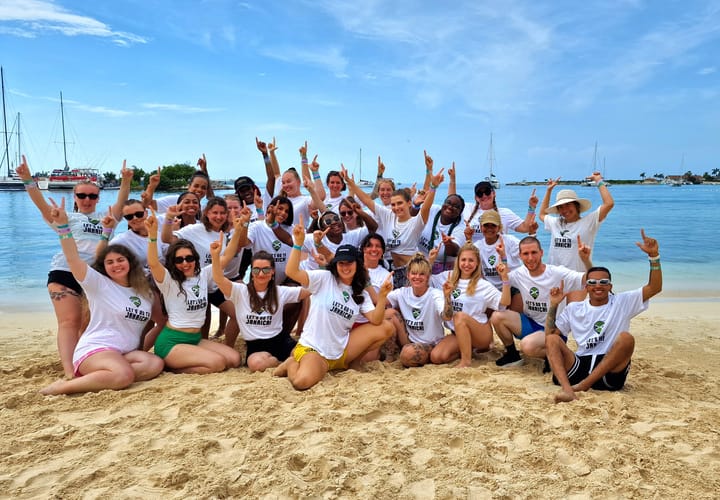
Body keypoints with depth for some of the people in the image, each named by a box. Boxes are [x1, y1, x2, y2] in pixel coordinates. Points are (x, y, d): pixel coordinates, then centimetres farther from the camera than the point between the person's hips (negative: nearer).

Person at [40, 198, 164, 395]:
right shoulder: (99, 284, -1)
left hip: (126, 353, 6)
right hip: (94, 350, -6)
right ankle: (62, 387, -18)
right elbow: (73, 258, -15)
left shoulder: (144, 291, 14)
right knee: (124, 375, -36)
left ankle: (100, 376, -20)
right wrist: (63, 225, -26)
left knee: (155, 364, -24)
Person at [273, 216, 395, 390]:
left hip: (340, 351, 5)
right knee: (302, 381, -36)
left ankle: (350, 363, 8)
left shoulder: (361, 294, 8)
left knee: (386, 328, -7)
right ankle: (293, 364, 4)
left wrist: (382, 296, -20)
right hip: (312, 348, -5)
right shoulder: (324, 279, -6)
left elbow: (375, 320, -6)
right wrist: (298, 243, -33)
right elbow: (291, 272, -21)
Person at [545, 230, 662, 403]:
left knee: (626, 338, -28)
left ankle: (582, 386, -36)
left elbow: (655, 288, 1)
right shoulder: (574, 309, 17)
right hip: (579, 366, 2)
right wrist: (553, 306, 4)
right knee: (552, 339, -20)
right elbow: (550, 334, 13)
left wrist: (654, 256, -9)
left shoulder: (623, 302, 12)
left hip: (610, 373, -2)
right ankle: (567, 389, -45)